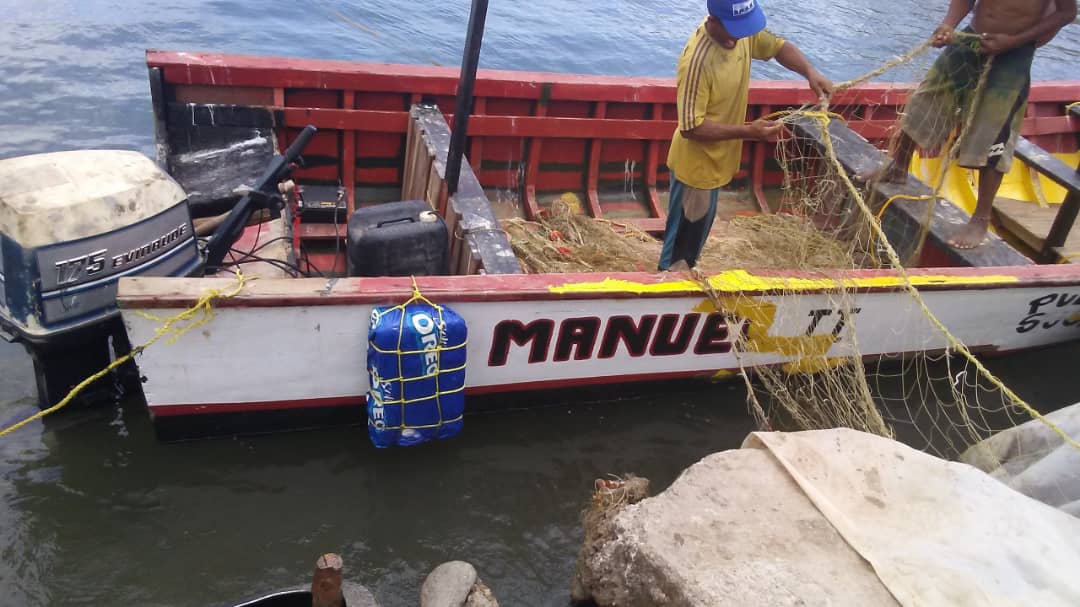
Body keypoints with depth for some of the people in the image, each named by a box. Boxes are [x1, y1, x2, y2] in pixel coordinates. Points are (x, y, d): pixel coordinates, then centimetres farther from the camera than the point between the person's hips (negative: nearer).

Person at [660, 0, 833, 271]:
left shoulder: (741, 31, -9)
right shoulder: (697, 61, -32)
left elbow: (778, 46, 8)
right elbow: (691, 127, -30)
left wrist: (810, 73, -11)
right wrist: (748, 131, -31)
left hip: (716, 159, 8)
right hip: (696, 164, -8)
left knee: (698, 229, 25)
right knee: (684, 234, 8)